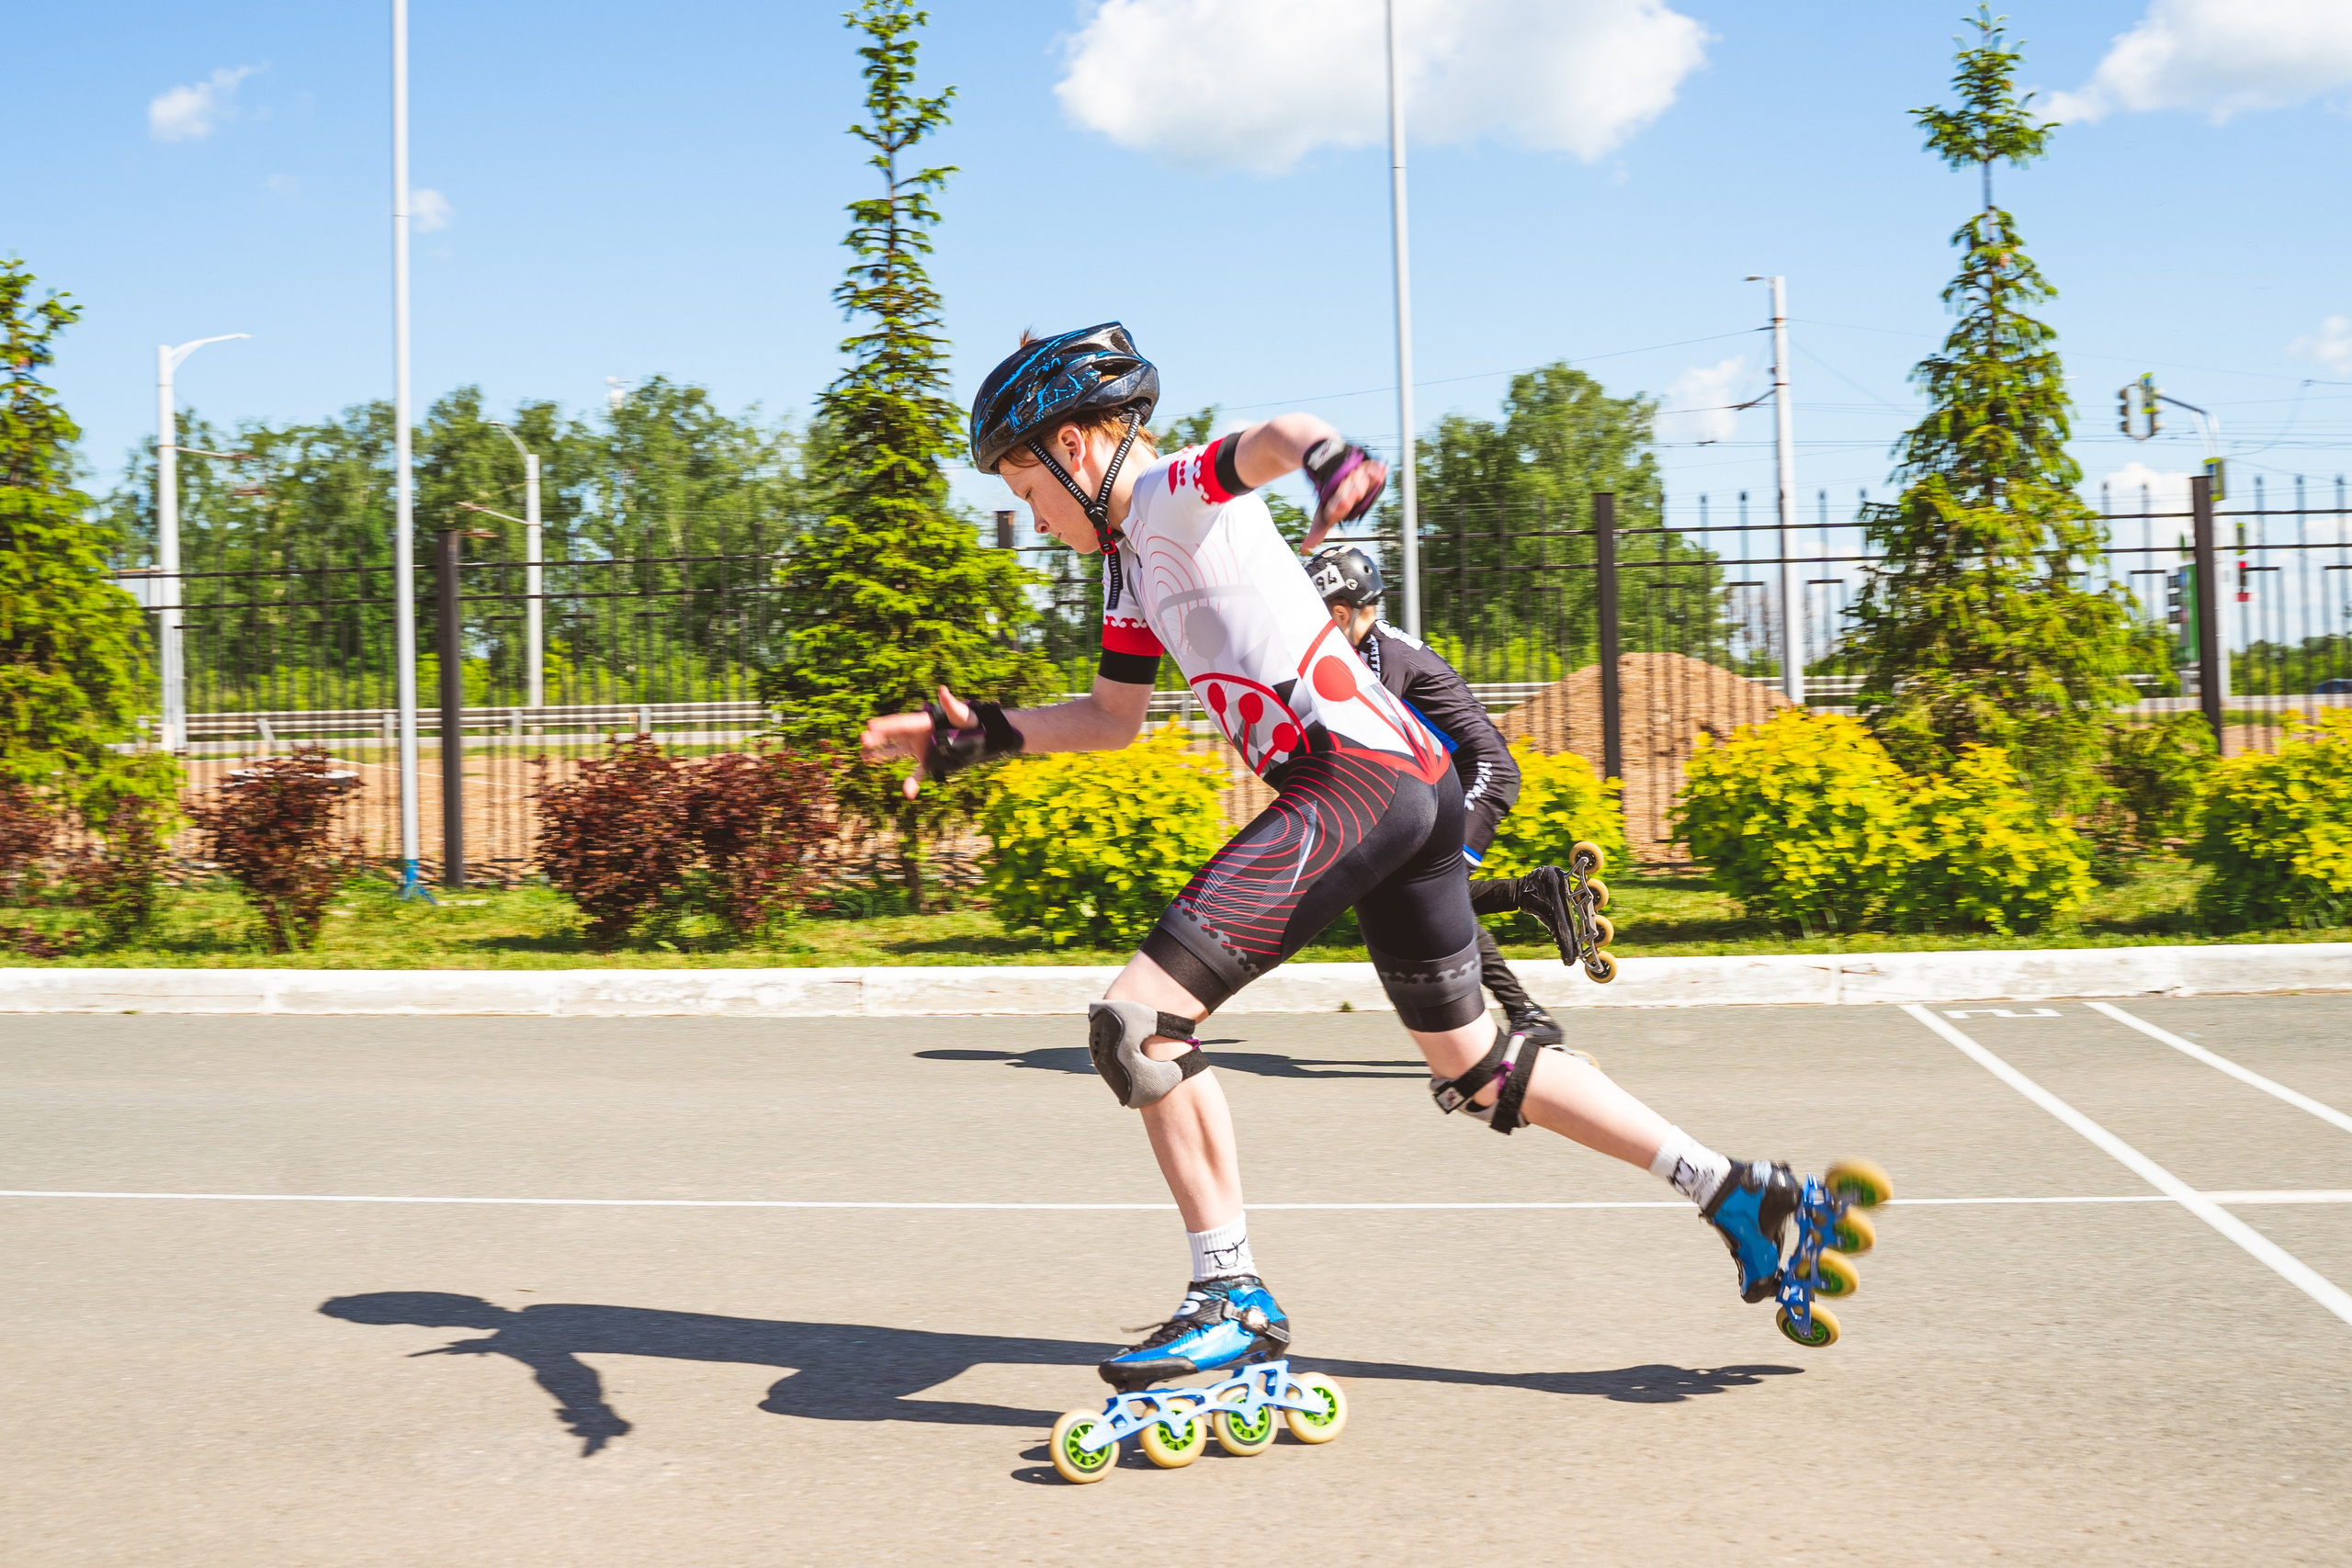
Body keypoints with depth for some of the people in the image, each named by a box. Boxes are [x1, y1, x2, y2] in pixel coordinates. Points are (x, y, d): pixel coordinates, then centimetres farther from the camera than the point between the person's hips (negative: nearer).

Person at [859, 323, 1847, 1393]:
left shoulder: (1172, 493, -2)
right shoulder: (1134, 563, 25)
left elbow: (1275, 436, -26)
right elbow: (1113, 717, 34)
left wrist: (1328, 453, -48)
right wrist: (983, 735, 25)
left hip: (1354, 775, -11)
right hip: (1415, 785, 11)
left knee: (1136, 1018, -10)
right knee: (1470, 1066, 19)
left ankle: (1233, 1298, -5)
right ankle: (1733, 1192, 22)